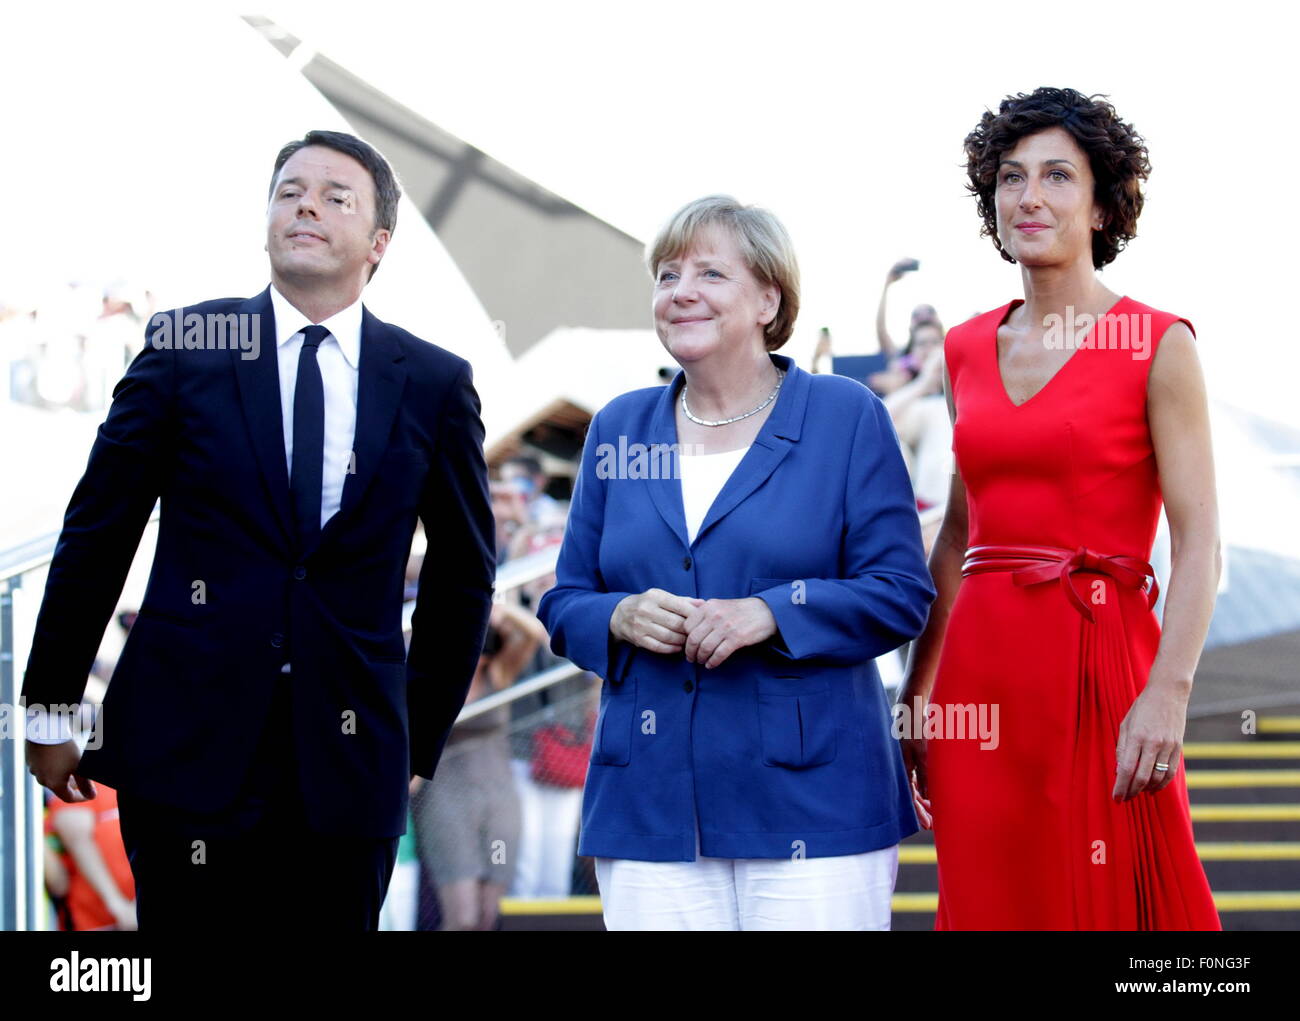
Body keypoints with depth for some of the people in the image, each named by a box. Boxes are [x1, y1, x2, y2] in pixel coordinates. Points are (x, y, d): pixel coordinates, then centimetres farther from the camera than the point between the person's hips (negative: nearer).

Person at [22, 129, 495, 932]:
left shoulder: (434, 383, 6)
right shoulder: (186, 347, 3)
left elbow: (465, 570, 15)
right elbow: (97, 531, 5)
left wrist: (421, 737, 13)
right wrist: (50, 707, 5)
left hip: (348, 761, 1)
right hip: (188, 739, -1)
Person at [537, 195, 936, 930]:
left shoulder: (845, 416, 4)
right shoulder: (620, 429, 15)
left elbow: (902, 593, -2)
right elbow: (566, 603, 16)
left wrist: (773, 614, -16)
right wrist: (621, 618, -7)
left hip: (810, 797, -3)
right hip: (650, 807, 3)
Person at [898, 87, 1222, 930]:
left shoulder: (1156, 346, -3)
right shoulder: (969, 349, 12)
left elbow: (1199, 544, -8)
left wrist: (1168, 692, -20)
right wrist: (915, 694, 14)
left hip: (1099, 662, -5)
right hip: (982, 666, 5)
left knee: (1112, 906, -4)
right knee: (989, 904, 6)